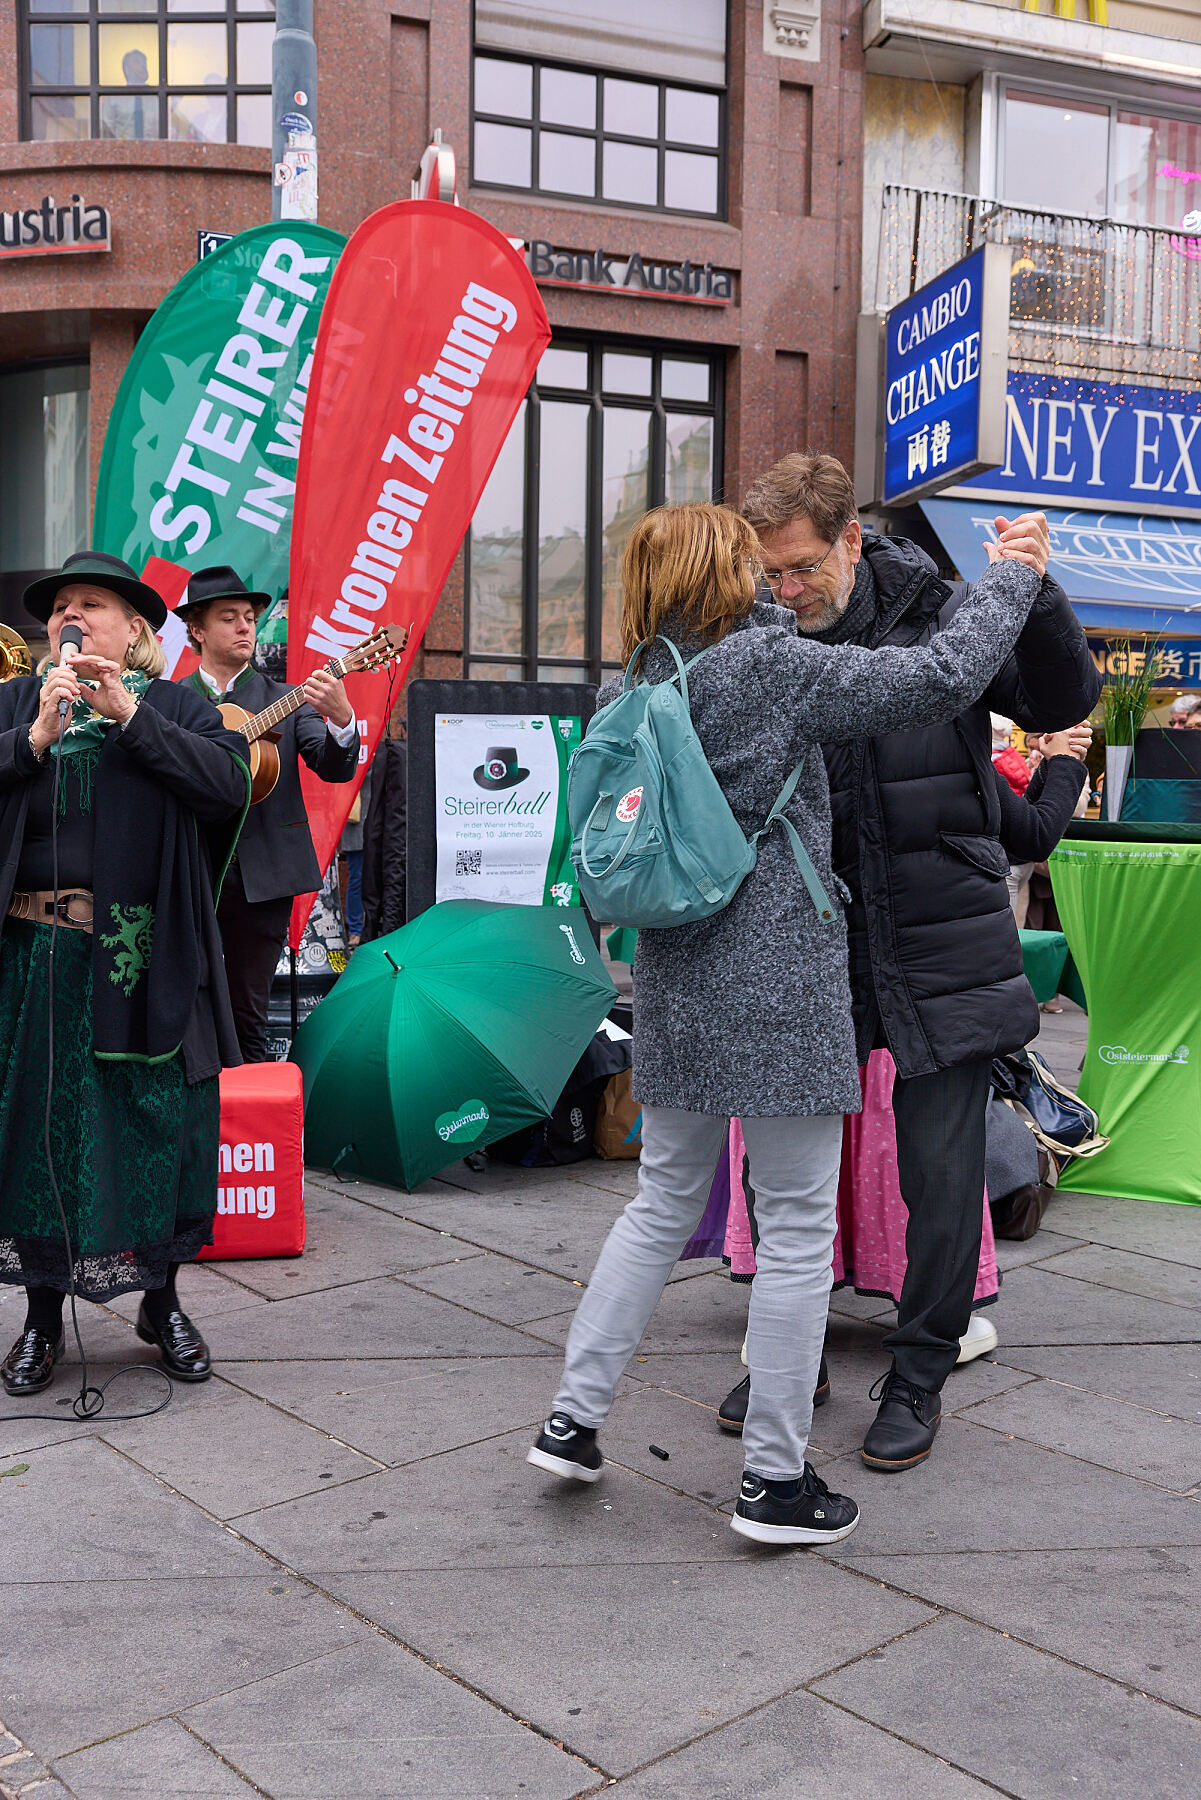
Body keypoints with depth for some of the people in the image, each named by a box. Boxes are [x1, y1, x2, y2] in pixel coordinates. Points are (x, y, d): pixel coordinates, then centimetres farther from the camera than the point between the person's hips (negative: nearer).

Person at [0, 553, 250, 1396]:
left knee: (156, 1126, 6)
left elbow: (230, 787, -10)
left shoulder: (175, 707, 7)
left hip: (143, 964, -1)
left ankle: (162, 1302, 26)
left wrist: (129, 715, -14)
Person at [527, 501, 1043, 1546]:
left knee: (663, 1204, 20)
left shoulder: (626, 694, 9)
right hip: (780, 989, -7)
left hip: (674, 988, 7)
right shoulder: (773, 667, -10)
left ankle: (573, 1419, 24)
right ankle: (777, 1483, 14)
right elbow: (945, 679, -12)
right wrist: (1011, 577, 4)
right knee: (798, 1228, 5)